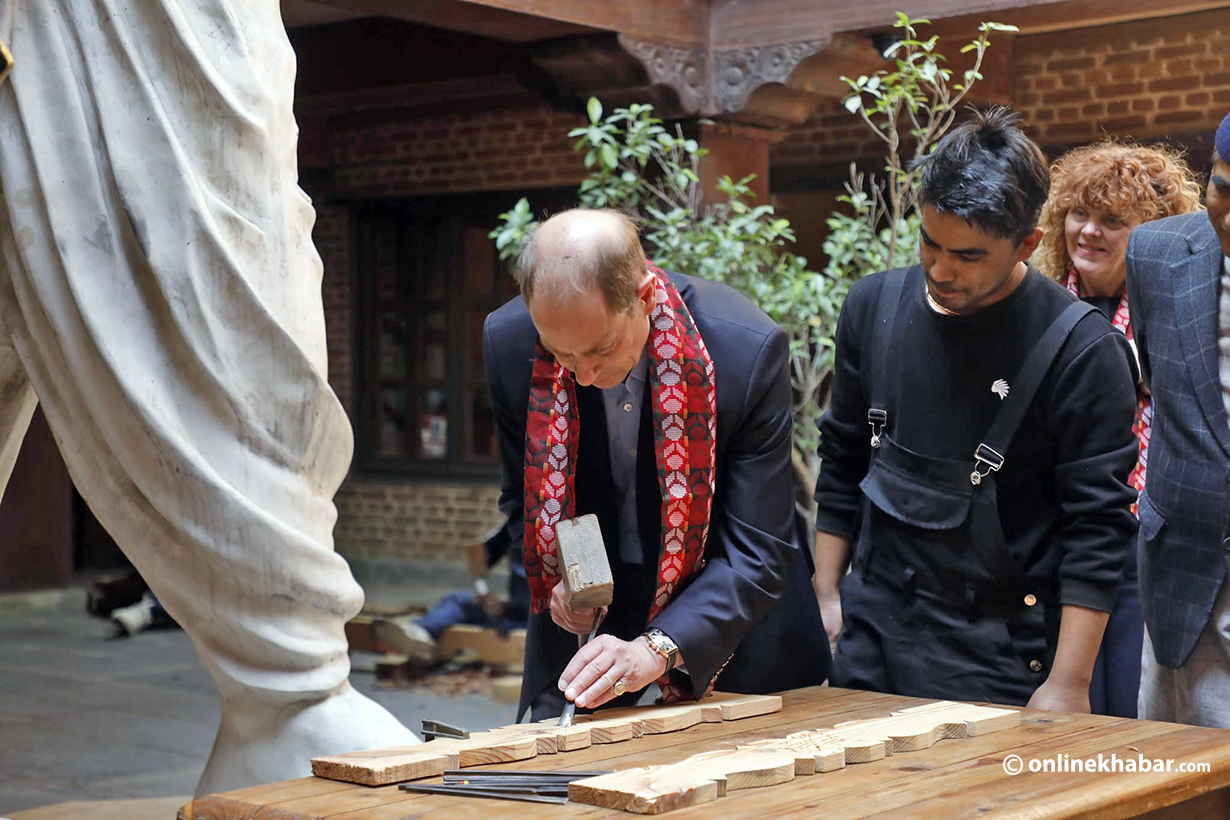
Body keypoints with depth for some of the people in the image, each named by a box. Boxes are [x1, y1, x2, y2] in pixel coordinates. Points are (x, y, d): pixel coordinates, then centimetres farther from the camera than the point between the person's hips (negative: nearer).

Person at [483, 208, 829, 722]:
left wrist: (659, 649, -33)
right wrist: (560, 576, -17)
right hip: (583, 623, 2)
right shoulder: (508, 342, -15)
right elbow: (522, 496, 3)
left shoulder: (747, 348, -25)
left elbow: (757, 554, -21)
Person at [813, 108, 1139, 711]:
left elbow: (1097, 528, -12)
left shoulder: (1081, 348, -13)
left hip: (1000, 662, -4)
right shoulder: (873, 305, 3)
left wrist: (1069, 684, -14)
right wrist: (826, 595, 11)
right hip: (870, 640, 5)